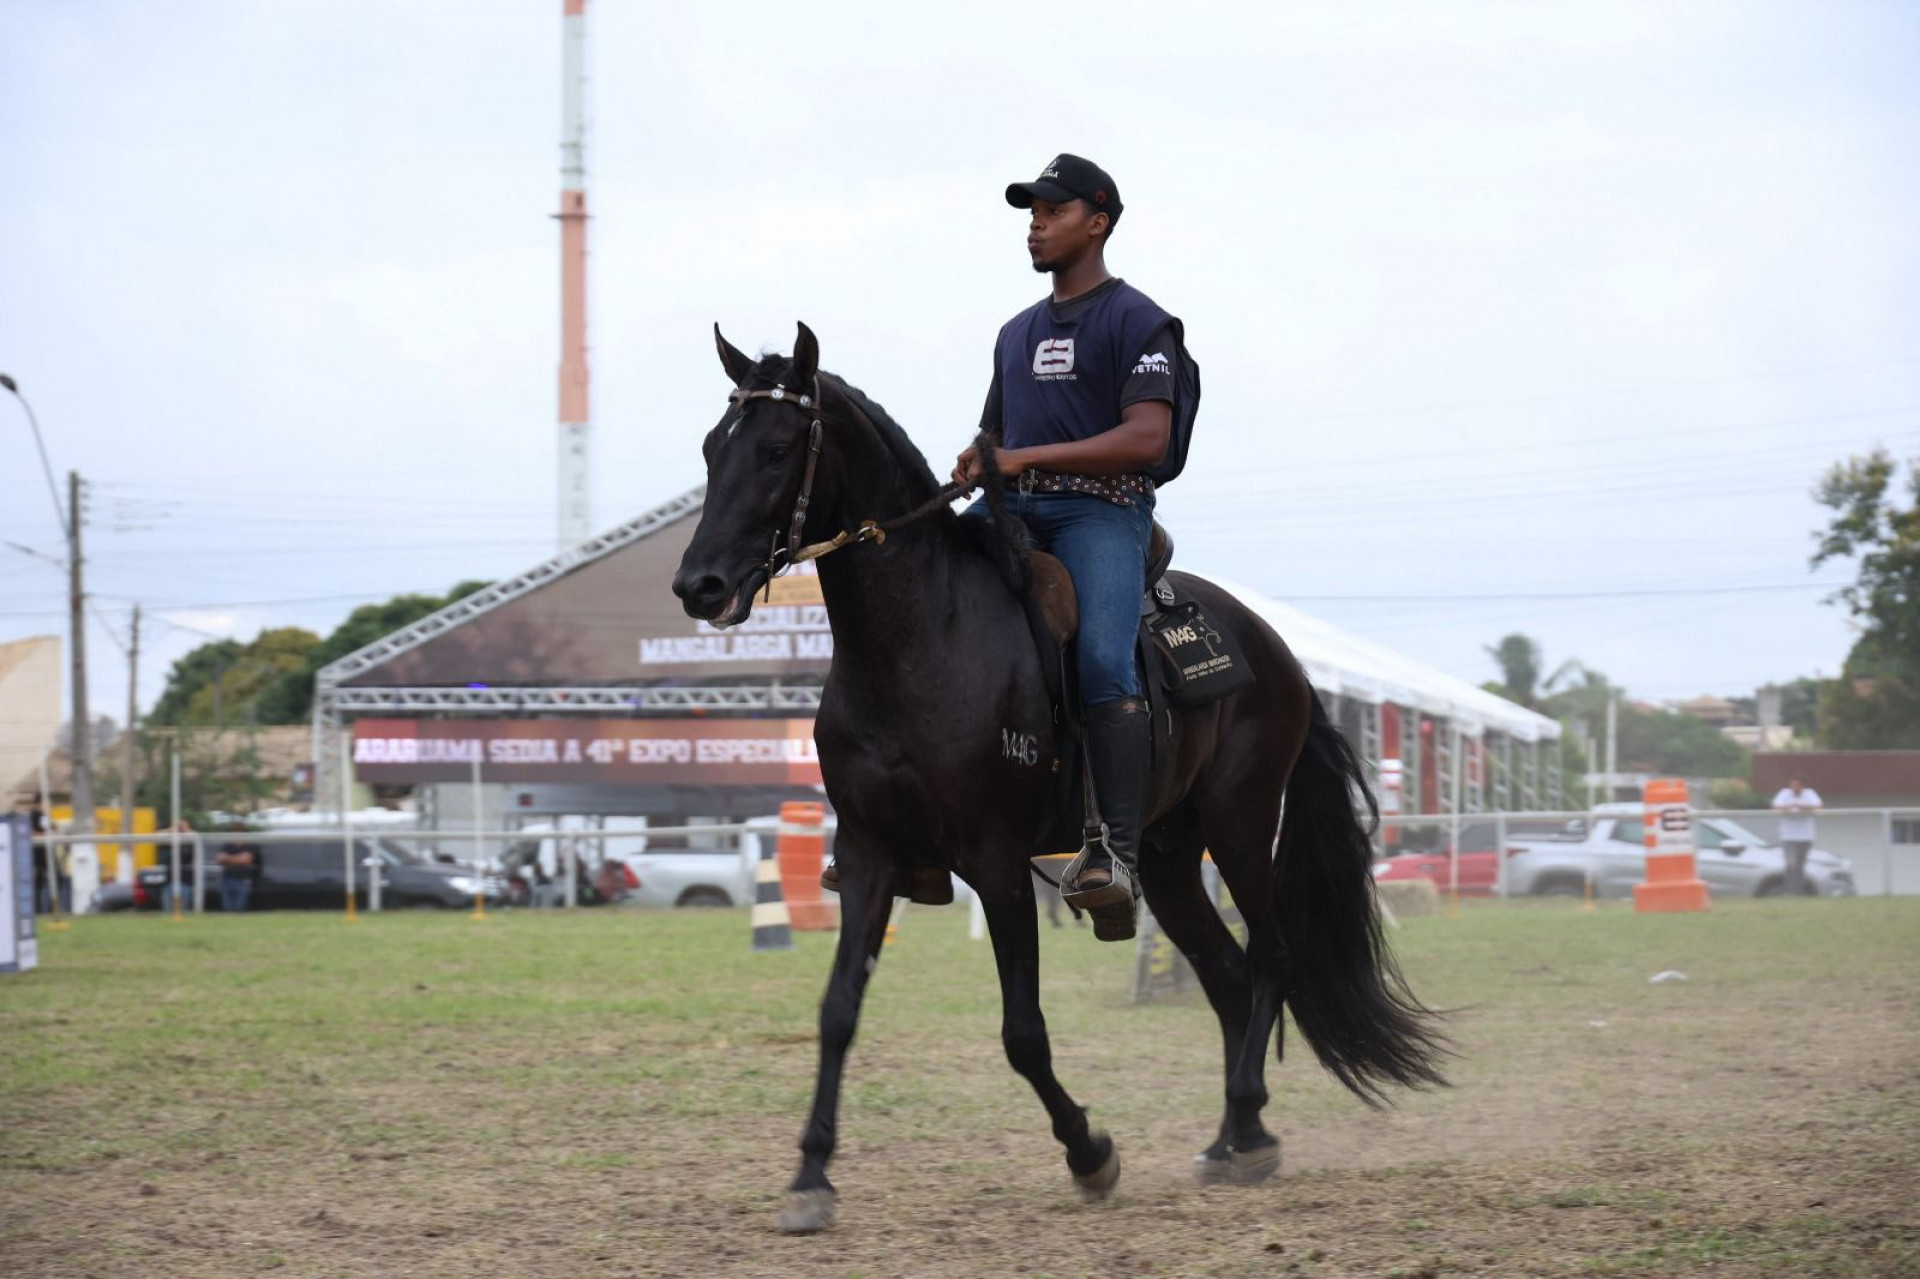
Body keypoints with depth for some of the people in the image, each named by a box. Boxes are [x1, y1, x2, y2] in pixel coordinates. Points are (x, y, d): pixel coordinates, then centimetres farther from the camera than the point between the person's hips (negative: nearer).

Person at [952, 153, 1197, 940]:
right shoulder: (1018, 332, 24)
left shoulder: (1136, 322, 1)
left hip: (1101, 509, -7)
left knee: (1103, 660, -28)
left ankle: (1117, 851, -34)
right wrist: (975, 463, 5)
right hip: (1013, 513, 7)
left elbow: (1146, 438, -12)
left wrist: (1027, 457, -18)